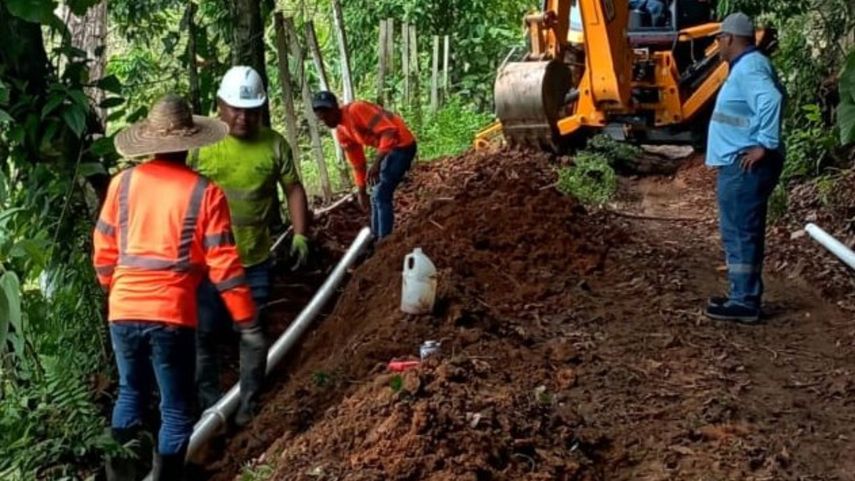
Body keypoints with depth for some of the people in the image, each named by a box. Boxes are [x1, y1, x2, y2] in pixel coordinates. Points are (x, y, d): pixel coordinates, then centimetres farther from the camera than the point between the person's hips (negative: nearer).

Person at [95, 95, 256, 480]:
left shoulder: (122, 183, 4)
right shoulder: (204, 193, -6)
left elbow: (104, 251, 10)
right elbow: (223, 263, -7)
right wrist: (246, 318, 0)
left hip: (123, 311, 4)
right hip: (171, 315, -4)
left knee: (130, 393, 24)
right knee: (176, 410, 10)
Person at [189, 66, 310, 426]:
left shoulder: (274, 144, -3)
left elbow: (293, 189, 5)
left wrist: (300, 234, -3)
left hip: (255, 260, 1)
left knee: (253, 334, 11)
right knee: (204, 332, 8)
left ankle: (249, 403, 25)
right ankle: (209, 404, 24)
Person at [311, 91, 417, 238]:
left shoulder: (356, 110, -22)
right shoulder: (341, 132, 6)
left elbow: (389, 131, -28)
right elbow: (357, 162, 16)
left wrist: (376, 163, -34)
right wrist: (362, 191, 17)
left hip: (402, 144, -10)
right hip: (388, 148, 10)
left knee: (381, 195, -11)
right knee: (377, 196, 14)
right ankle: (377, 240, 23)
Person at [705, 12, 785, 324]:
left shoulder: (748, 68, -17)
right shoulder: (748, 66, 17)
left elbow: (772, 100, -32)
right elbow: (772, 98, 27)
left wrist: (765, 145, -27)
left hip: (745, 166, -11)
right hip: (742, 165, 11)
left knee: (740, 234, -7)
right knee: (743, 233, 15)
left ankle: (744, 303, -3)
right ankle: (744, 297, 22)